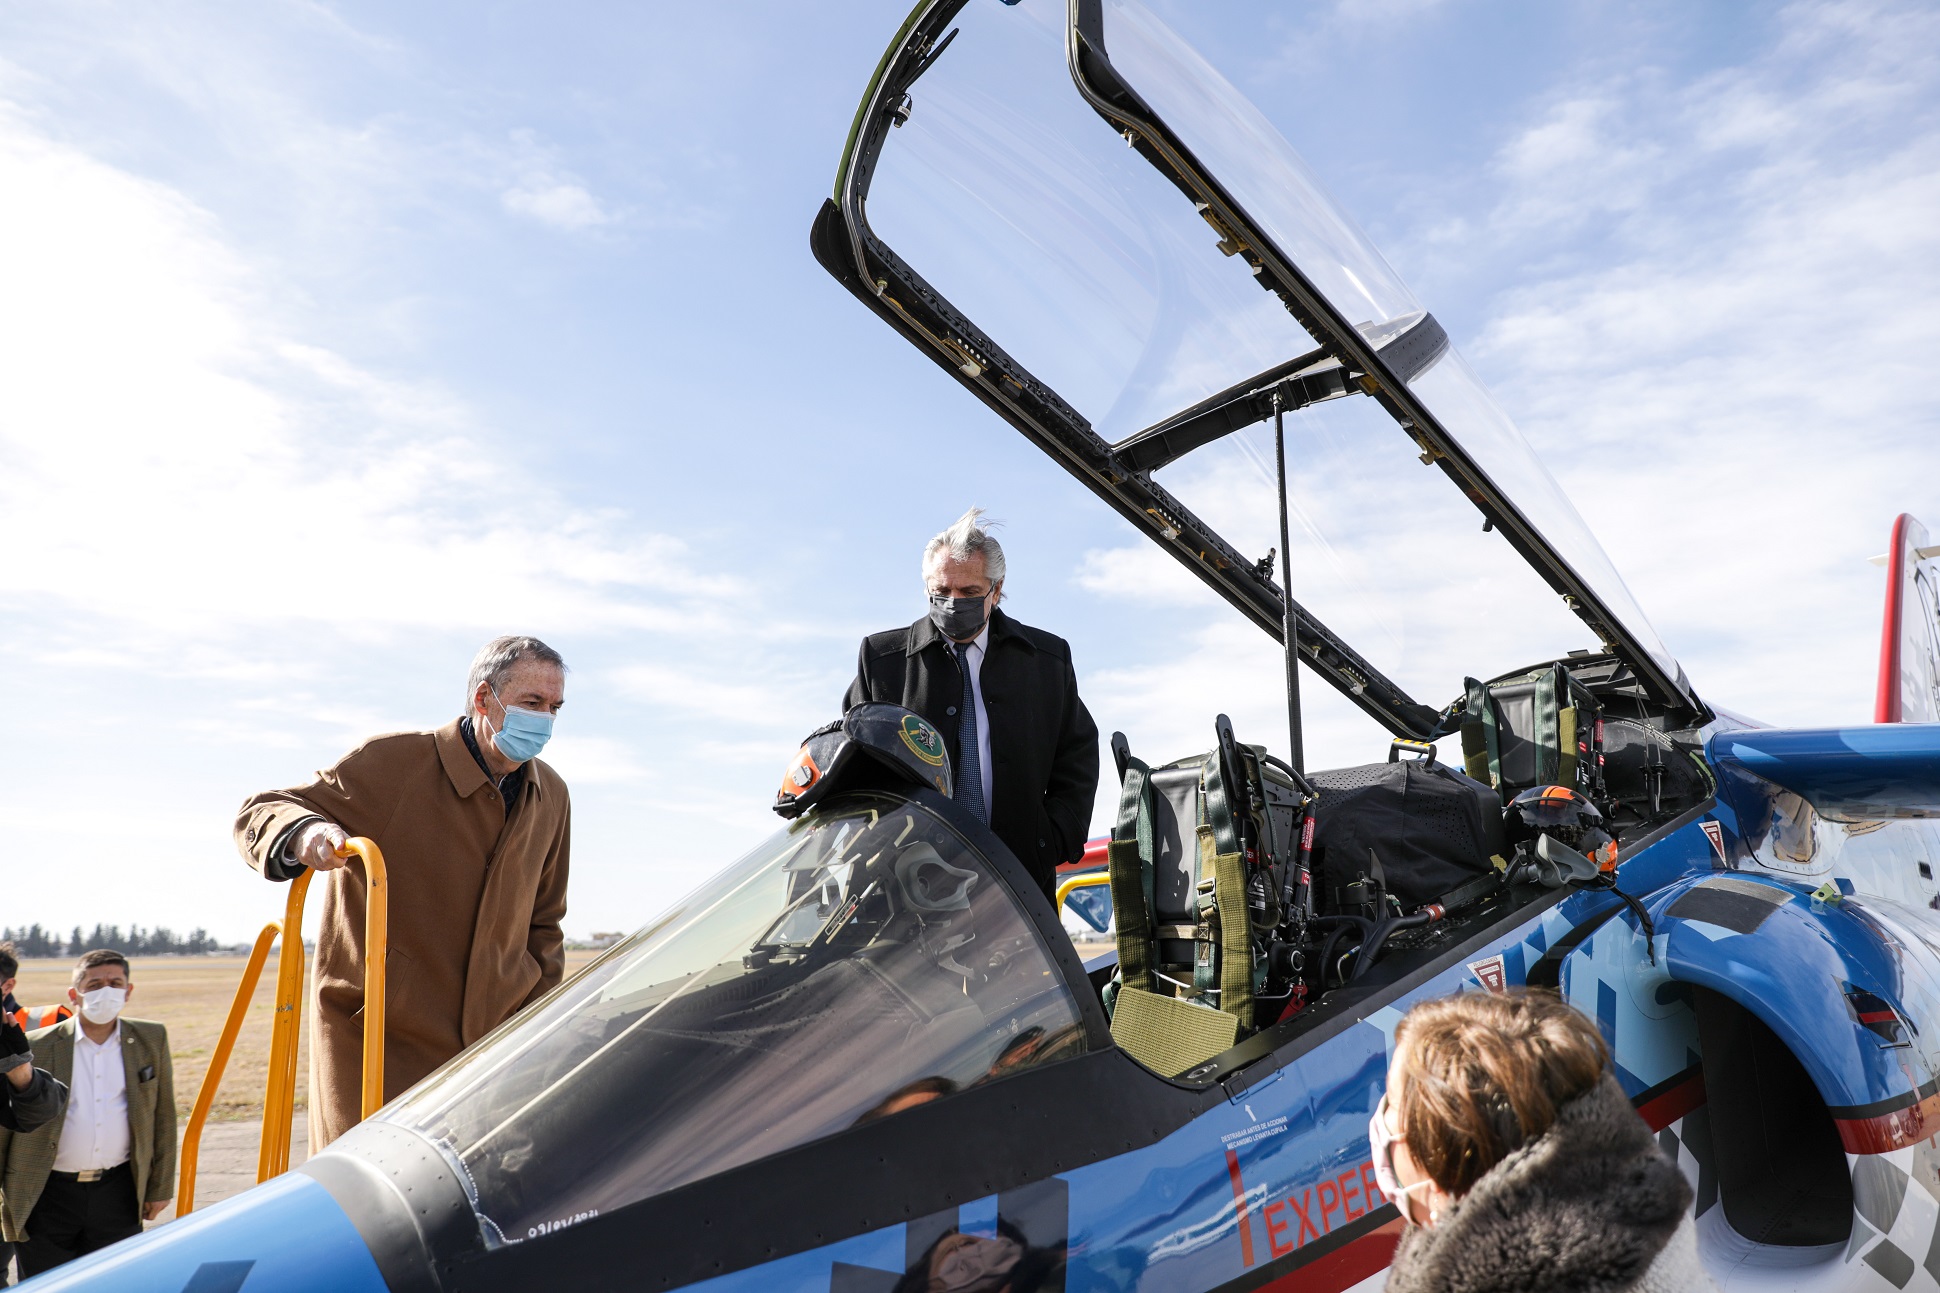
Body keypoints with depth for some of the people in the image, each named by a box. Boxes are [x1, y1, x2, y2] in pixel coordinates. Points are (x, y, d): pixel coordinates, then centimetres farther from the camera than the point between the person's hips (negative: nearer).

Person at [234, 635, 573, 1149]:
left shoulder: (550, 797, 7)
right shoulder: (392, 762, -10)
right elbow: (259, 811, -6)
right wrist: (302, 834, -31)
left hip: (491, 1045, 4)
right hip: (373, 1042, -4)